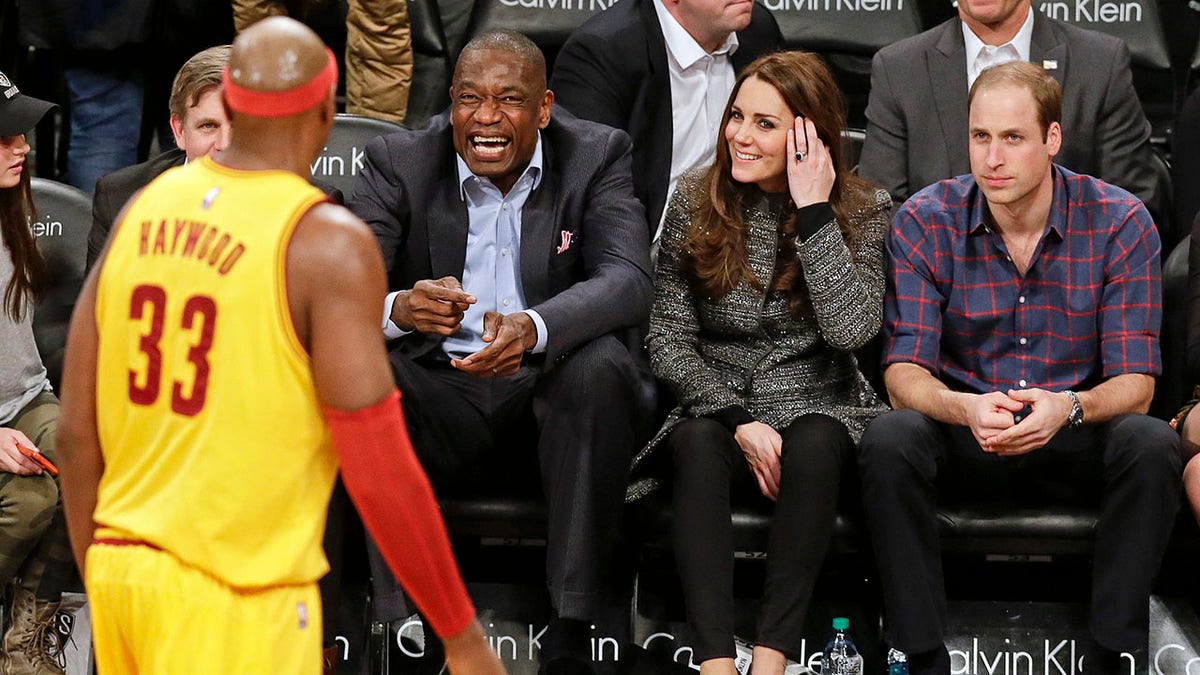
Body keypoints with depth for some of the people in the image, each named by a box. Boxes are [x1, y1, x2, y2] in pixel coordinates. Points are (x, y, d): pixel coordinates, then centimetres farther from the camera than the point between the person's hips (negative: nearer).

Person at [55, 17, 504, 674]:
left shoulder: (143, 212, 7)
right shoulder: (330, 244, -14)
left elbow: (77, 434, 10)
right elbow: (380, 473, -17)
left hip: (125, 575, 7)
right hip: (236, 607, -7)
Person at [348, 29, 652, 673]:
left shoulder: (597, 155, -1)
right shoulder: (399, 161, 0)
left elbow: (628, 280, -17)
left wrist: (533, 327, -39)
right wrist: (399, 309, -37)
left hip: (550, 395, 0)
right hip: (439, 395, 1)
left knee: (603, 365, -34)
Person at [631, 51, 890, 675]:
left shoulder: (862, 210, -1)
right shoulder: (695, 200, 2)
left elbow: (850, 329, -19)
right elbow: (668, 340, -1)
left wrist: (814, 209, -19)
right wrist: (738, 420, -15)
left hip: (817, 411, 0)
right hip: (712, 407, 1)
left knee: (814, 445, -35)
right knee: (697, 446, -33)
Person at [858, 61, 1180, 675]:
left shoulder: (1120, 223, -9)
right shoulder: (924, 222, -7)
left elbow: (1135, 384, -11)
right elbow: (904, 374, -12)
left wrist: (1068, 407, -35)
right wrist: (966, 409, -36)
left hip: (1076, 440, 0)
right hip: (964, 440, 0)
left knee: (1152, 444, -31)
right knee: (888, 440, -31)